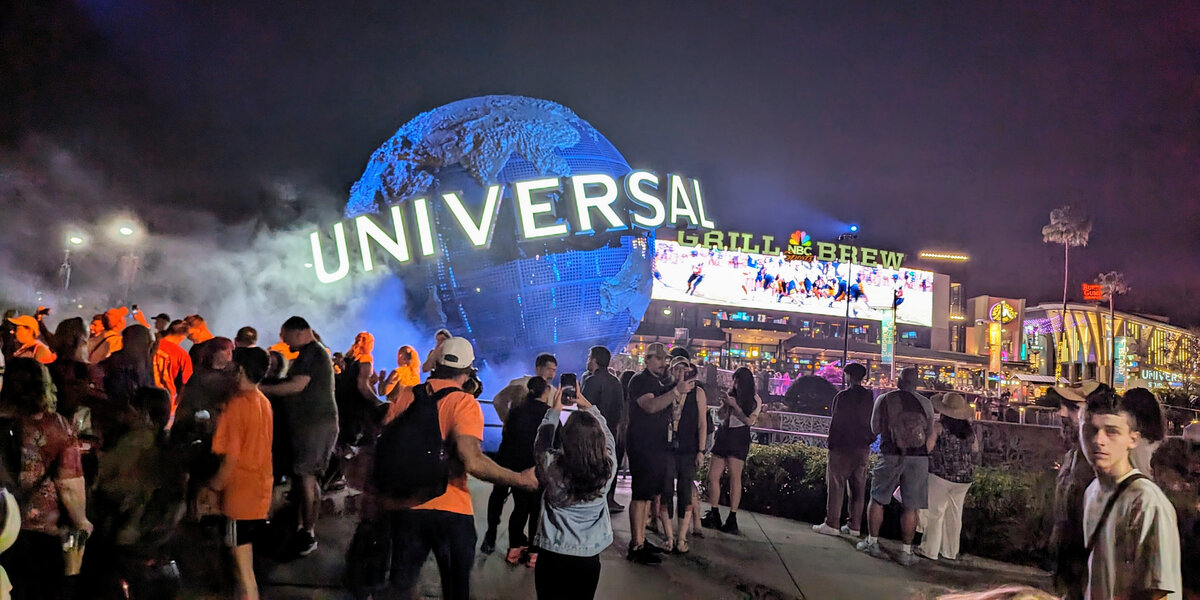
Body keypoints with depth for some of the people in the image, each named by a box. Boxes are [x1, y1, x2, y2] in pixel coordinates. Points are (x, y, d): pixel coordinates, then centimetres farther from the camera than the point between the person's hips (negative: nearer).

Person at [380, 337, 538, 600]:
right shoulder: (464, 403, -12)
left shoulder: (405, 395, 2)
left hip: (404, 506, 3)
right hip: (449, 509, -3)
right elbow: (473, 462, -24)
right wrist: (521, 479, -14)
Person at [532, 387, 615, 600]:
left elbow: (541, 443, 4)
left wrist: (554, 411, 15)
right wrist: (589, 408, 18)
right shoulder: (607, 467, -14)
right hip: (589, 557, 2)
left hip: (552, 556, -2)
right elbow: (607, 436, 8)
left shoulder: (552, 466, -20)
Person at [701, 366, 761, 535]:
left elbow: (749, 421, -11)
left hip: (739, 439, -5)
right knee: (712, 476, 2)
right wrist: (727, 404, -3)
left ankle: (732, 520, -4)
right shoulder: (731, 394, 14)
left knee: (735, 478, -8)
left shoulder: (755, 400, -1)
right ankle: (714, 516, 12)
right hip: (724, 436, 6)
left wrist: (734, 405, -11)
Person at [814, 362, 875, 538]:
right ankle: (855, 526, 11)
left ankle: (832, 524, -3)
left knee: (836, 485, -2)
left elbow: (836, 422, -11)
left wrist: (831, 443, -4)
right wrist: (869, 441, 16)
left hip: (842, 446, -6)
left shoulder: (842, 396, -10)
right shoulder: (870, 397, 6)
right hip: (862, 448, 6)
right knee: (858, 487, 8)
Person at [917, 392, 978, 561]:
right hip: (964, 478, 5)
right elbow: (975, 450, 13)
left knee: (934, 512, 6)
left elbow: (927, 447, -15)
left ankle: (930, 550, 10)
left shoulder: (938, 426, -13)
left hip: (940, 474, -5)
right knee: (954, 514, 14)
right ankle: (951, 551, 23)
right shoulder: (969, 428, 2)